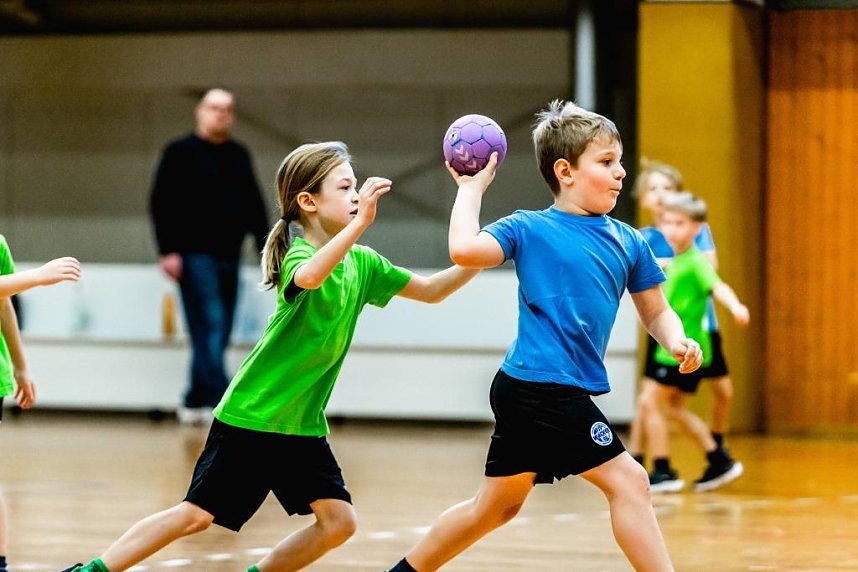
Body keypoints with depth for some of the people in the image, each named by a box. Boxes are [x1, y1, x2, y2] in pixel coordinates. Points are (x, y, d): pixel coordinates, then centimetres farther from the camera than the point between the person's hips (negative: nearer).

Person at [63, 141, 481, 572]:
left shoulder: (362, 264, 4)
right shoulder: (298, 256, -18)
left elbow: (431, 290, 13)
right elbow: (310, 276, -44)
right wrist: (361, 222, -49)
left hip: (302, 426, 7)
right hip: (249, 417, -7)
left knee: (338, 522, -5)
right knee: (196, 515, -5)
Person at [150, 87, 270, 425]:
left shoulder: (239, 156, 15)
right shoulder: (180, 153, -2)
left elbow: (253, 205, 18)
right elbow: (161, 204, -6)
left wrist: (264, 245, 8)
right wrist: (168, 251, -13)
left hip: (228, 257, 6)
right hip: (195, 255, -6)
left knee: (217, 334, 6)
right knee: (209, 327, -13)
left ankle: (195, 402, 15)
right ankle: (222, 401, -18)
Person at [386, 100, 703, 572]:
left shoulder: (626, 242, 12)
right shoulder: (530, 229, -5)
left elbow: (655, 311, 19)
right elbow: (465, 249, -21)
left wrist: (677, 341, -2)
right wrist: (471, 188, -7)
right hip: (540, 388, -8)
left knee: (497, 505, 19)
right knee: (629, 482, -12)